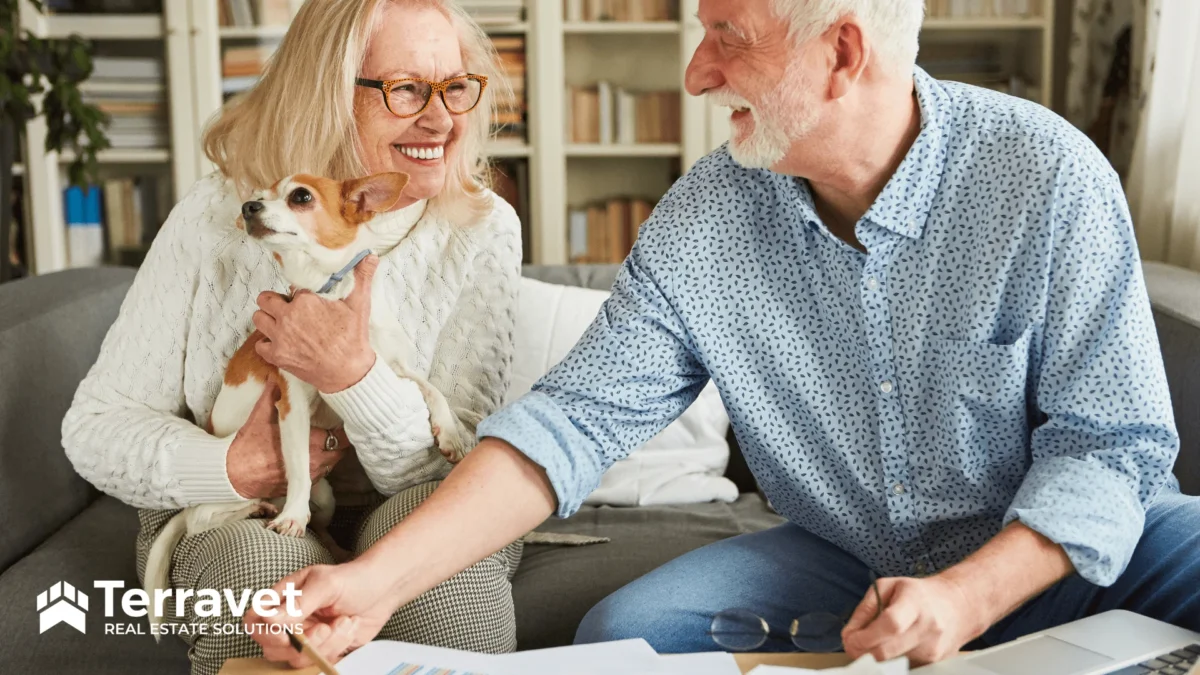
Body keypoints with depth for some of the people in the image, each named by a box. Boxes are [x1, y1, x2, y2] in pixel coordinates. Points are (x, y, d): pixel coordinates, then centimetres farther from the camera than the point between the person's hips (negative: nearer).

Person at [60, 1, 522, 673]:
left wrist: (353, 373, -33)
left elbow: (458, 469, -15)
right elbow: (98, 425, -4)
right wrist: (229, 468, -23)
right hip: (227, 521, 0)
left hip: (404, 515, 1)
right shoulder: (217, 216, -9)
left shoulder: (482, 230, -10)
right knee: (266, 564, -35)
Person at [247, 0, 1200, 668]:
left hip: (1055, 552, -1)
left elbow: (1111, 443, -15)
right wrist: (382, 578, -23)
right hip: (844, 564, 2)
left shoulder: (1047, 177, -18)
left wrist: (970, 596, -31)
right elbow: (576, 420, -13)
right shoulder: (702, 223, -10)